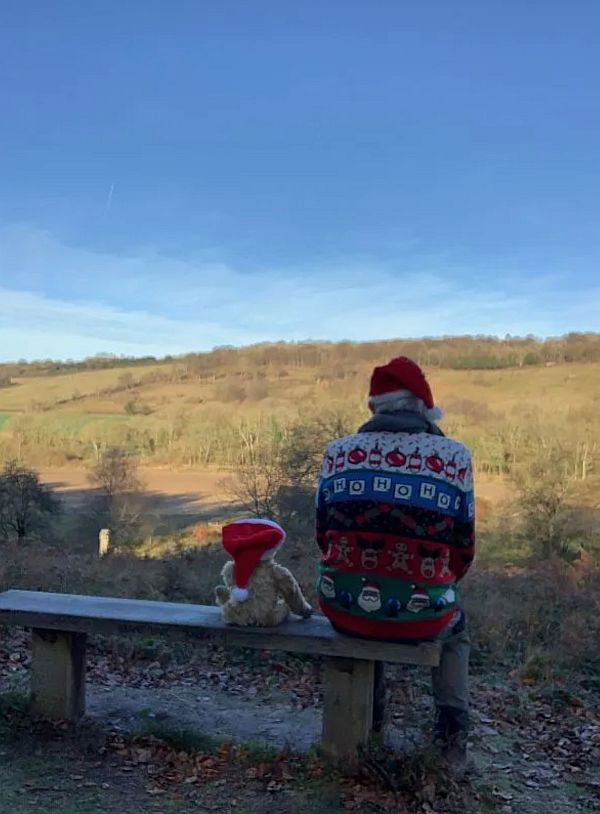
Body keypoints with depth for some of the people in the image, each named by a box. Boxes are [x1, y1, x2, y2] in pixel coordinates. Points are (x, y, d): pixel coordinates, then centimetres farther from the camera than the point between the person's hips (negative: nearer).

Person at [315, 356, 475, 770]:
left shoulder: (338, 452, 0)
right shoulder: (454, 456, -5)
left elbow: (324, 535, 8)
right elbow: (463, 548, 3)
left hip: (344, 605, 2)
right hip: (419, 613, -1)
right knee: (456, 626, 35)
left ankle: (370, 714, 48)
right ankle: (453, 734, 29)